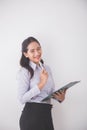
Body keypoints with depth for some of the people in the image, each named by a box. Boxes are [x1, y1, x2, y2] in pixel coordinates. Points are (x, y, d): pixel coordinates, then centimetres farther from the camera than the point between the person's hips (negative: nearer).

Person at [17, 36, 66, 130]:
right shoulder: (24, 71, -10)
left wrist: (60, 97, -5)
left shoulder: (47, 68, 9)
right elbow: (22, 99, -18)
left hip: (47, 114, 6)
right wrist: (41, 84, -23)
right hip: (31, 115, -6)